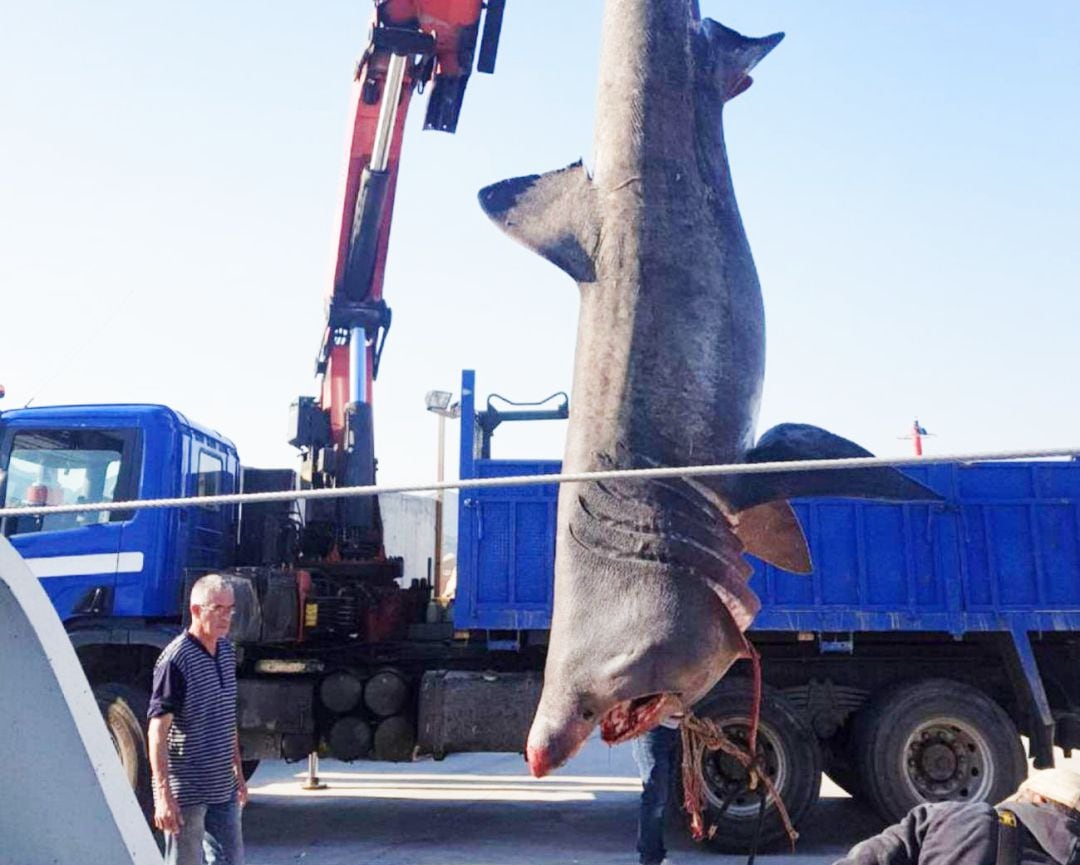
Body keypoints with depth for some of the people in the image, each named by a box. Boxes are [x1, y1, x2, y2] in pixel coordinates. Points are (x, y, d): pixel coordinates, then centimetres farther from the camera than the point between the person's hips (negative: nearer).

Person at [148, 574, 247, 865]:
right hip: (186, 793, -7)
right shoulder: (175, 660, -17)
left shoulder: (227, 651, 8)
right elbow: (158, 730, -20)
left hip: (223, 789, 8)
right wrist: (163, 794, -24)